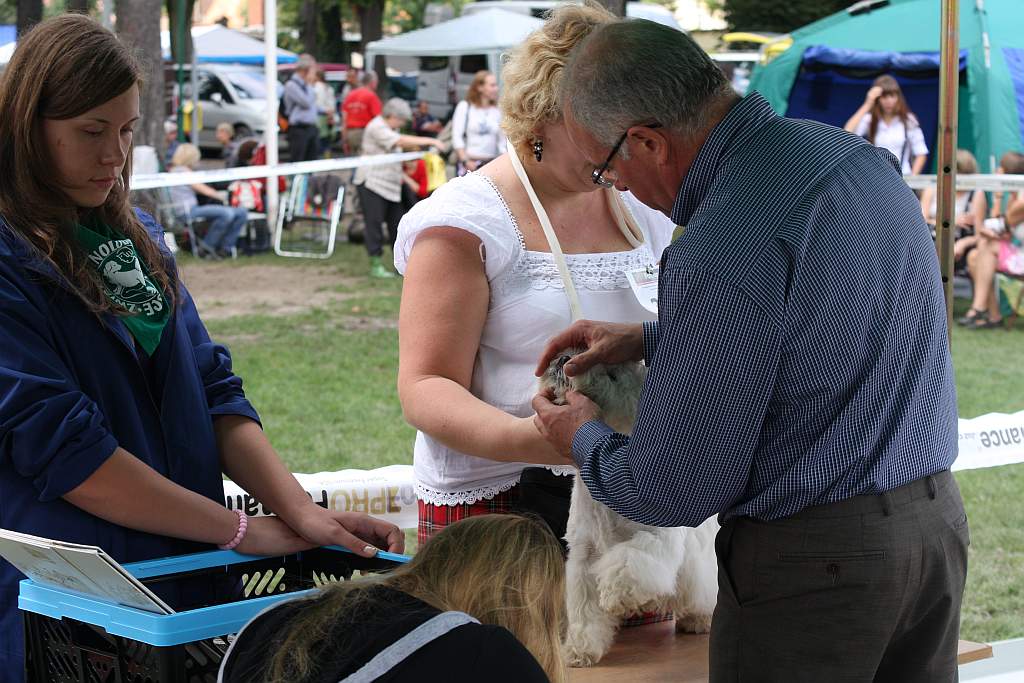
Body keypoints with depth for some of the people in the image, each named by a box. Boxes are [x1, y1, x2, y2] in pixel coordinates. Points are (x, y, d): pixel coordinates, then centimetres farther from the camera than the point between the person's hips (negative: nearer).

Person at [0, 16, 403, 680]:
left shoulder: (138, 236, 11)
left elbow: (213, 391, 8)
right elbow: (61, 449, -20)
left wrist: (299, 508, -8)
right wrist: (239, 530, -15)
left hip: (181, 582, 7)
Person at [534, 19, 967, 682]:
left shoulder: (723, 251, -24)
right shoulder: (856, 154, 3)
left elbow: (676, 490, -17)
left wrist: (583, 439, 3)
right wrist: (648, 338, 21)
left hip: (814, 558, -8)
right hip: (939, 518, 8)